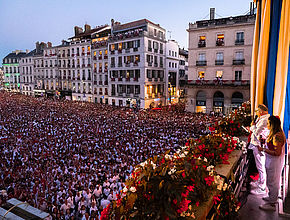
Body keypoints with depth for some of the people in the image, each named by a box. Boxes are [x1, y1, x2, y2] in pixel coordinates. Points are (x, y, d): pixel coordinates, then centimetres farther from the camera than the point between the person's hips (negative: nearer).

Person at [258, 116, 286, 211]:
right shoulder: (275, 134, 6)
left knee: (272, 182, 3)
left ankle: (272, 204, 16)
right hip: (271, 161, 10)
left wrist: (263, 149, -25)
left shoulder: (277, 136, -26)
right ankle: (271, 197, 40)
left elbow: (277, 153, -28)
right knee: (271, 181, 23)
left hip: (275, 163, -10)